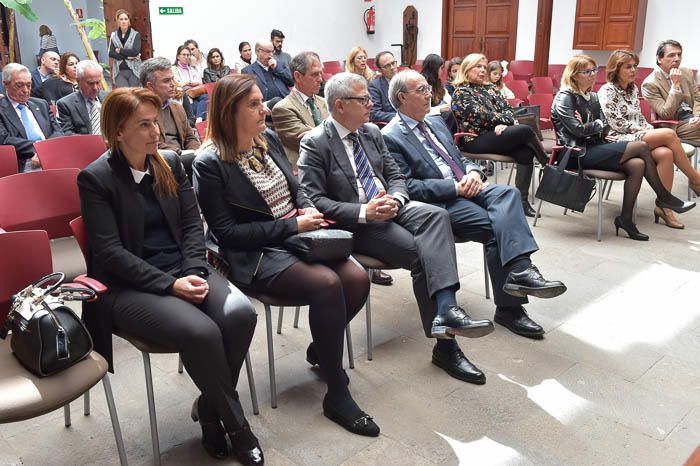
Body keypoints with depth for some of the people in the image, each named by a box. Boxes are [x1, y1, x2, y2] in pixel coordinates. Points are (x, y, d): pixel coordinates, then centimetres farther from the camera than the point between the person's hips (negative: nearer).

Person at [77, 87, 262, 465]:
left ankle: (209, 408, 1)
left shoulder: (171, 163, 9)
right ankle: (235, 423, -5)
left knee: (240, 313, -24)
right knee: (201, 332, -31)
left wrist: (194, 272, -12)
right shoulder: (95, 178, -6)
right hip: (130, 286, -5)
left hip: (183, 270, 5)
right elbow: (110, 252, -12)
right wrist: (169, 284, -21)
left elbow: (193, 224, 6)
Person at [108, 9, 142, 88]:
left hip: (133, 70, -1)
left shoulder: (136, 34, 2)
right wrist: (128, 56, -10)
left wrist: (119, 50, -4)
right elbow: (111, 53, -2)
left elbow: (136, 51, -13)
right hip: (119, 71, 1)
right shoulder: (114, 36, 9)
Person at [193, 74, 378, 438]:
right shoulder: (209, 164, -11)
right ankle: (337, 396, -15)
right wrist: (291, 226, -17)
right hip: (256, 256, -7)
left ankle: (320, 348, 13)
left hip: (297, 237, 7)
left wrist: (308, 210, -3)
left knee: (357, 278, -17)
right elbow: (226, 233, -14)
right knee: (326, 284, -30)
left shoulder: (268, 139, 10)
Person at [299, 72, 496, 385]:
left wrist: (395, 198, -10)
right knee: (421, 253, -26)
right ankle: (445, 344, -19)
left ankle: (446, 310, -40)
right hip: (353, 224, -5)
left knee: (436, 215, -27)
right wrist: (364, 212, -23)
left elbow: (396, 176, 16)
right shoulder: (314, 143, -5)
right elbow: (313, 200, -13)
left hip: (389, 207, 6)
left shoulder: (372, 132, 15)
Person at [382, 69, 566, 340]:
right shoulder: (390, 137, -4)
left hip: (466, 189, 7)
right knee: (497, 228, -26)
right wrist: (455, 187, -18)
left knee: (507, 193, -25)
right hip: (439, 203, -7)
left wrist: (473, 172, 1)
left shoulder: (436, 122, 22)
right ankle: (509, 307, -20)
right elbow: (408, 187, -13)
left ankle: (520, 271, -38)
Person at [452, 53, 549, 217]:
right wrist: (507, 119, -4)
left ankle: (522, 200, -23)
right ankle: (548, 165, -1)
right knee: (524, 130, -23)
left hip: (496, 134, 7)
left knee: (525, 151, -23)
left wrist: (504, 123, -11)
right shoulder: (461, 92, 0)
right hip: (475, 140, -7)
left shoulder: (489, 87, 21)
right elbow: (481, 116, -11)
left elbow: (507, 108, 12)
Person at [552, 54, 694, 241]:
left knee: (637, 165, -19)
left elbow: (605, 129, 10)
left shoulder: (593, 97, 18)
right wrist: (597, 124, 1)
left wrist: (587, 126, -10)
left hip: (593, 148, 8)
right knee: (641, 147, -14)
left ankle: (626, 218, -14)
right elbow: (577, 130, -17)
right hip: (577, 154, -7)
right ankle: (663, 197, 1)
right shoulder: (564, 97, -6)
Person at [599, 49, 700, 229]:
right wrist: (646, 132, -9)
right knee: (669, 134, -23)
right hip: (618, 140, -7)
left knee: (665, 153, -26)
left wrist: (651, 130, 2)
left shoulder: (633, 89, 20)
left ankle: (663, 206, -22)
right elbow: (616, 123, -12)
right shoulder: (607, 91, -4)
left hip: (637, 137, 7)